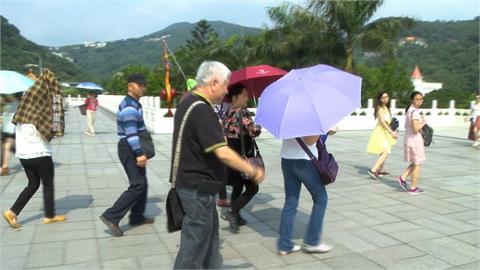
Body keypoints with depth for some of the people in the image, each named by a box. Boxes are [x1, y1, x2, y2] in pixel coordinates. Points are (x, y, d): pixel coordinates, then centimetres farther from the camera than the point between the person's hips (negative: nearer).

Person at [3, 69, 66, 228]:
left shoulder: (22, 113, 6)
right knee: (48, 185, 8)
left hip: (23, 154, 7)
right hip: (40, 155, -7)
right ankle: (50, 216, 18)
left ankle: (12, 212, 10)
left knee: (33, 184, 19)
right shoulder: (37, 115, -15)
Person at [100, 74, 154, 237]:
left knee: (142, 183, 15)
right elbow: (131, 133, -26)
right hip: (130, 149, -11)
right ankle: (111, 216, -8)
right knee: (137, 185, -11)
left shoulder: (134, 103, 16)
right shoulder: (129, 106, -18)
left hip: (134, 149, 11)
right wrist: (139, 153, -30)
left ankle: (137, 217, 24)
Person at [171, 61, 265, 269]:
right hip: (198, 188, -10)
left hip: (189, 181, 10)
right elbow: (222, 152, -26)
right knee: (194, 246, 3)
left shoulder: (187, 103, 10)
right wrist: (253, 171, -16)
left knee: (209, 237, 22)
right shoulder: (202, 110, -22)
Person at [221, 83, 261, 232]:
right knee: (252, 188, 3)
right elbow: (254, 131, -22)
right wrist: (259, 124, -3)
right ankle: (232, 213, -6)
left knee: (237, 187, 19)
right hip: (242, 157, -8)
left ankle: (236, 217, 28)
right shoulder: (243, 112, -16)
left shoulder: (228, 112, 9)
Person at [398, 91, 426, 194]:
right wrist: (423, 123, -8)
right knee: (417, 164, 4)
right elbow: (416, 129, -24)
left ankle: (403, 177, 10)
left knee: (415, 163, 21)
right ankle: (413, 188, 11)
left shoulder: (409, 109, 9)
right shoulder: (415, 112, -20)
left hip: (408, 139, 9)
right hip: (415, 140, -9)